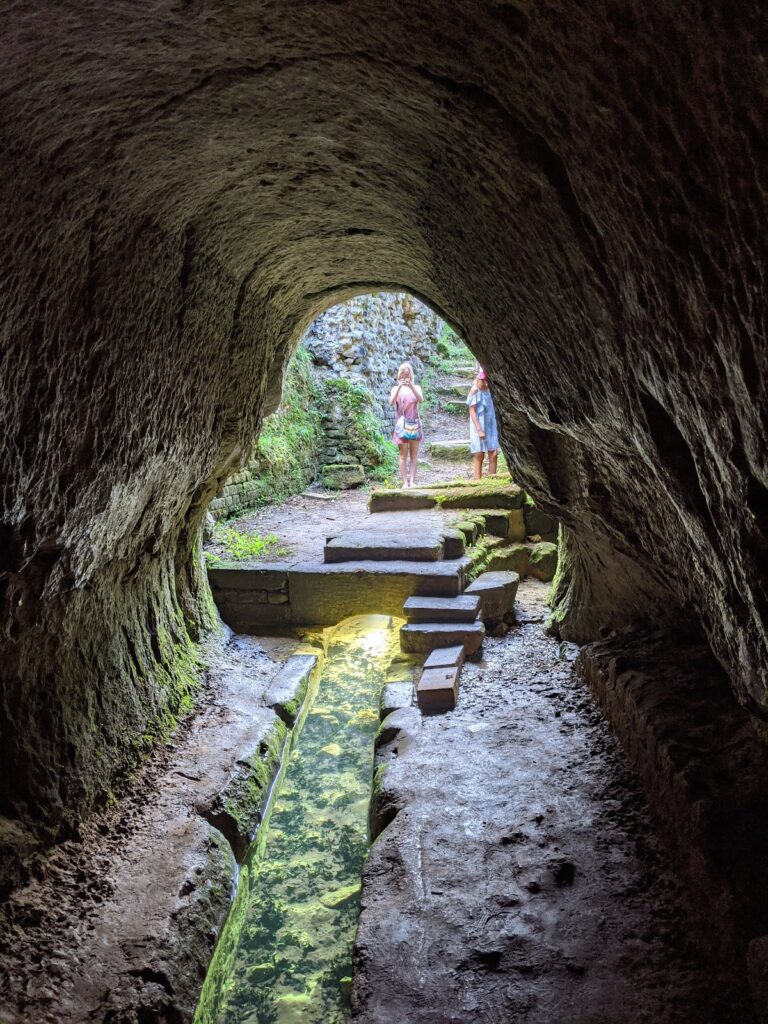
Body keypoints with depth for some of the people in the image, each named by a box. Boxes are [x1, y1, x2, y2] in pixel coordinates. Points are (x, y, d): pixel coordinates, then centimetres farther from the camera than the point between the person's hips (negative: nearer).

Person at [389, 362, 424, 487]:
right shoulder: (396, 389, 5)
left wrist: (411, 386, -26)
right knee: (403, 454, -2)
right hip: (401, 424, -1)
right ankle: (405, 482, -2)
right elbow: (391, 402, -14)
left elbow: (421, 400, -13)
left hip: (414, 424, 1)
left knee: (414, 454, 0)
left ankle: (412, 481, 0)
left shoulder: (416, 387, 7)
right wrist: (399, 387, -26)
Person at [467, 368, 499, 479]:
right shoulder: (476, 390, -9)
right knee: (479, 456, 0)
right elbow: (472, 411, -11)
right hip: (479, 426, -5)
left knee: (493, 455, 0)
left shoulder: (490, 389, 6)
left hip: (491, 426, 5)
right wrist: (479, 429, -17)